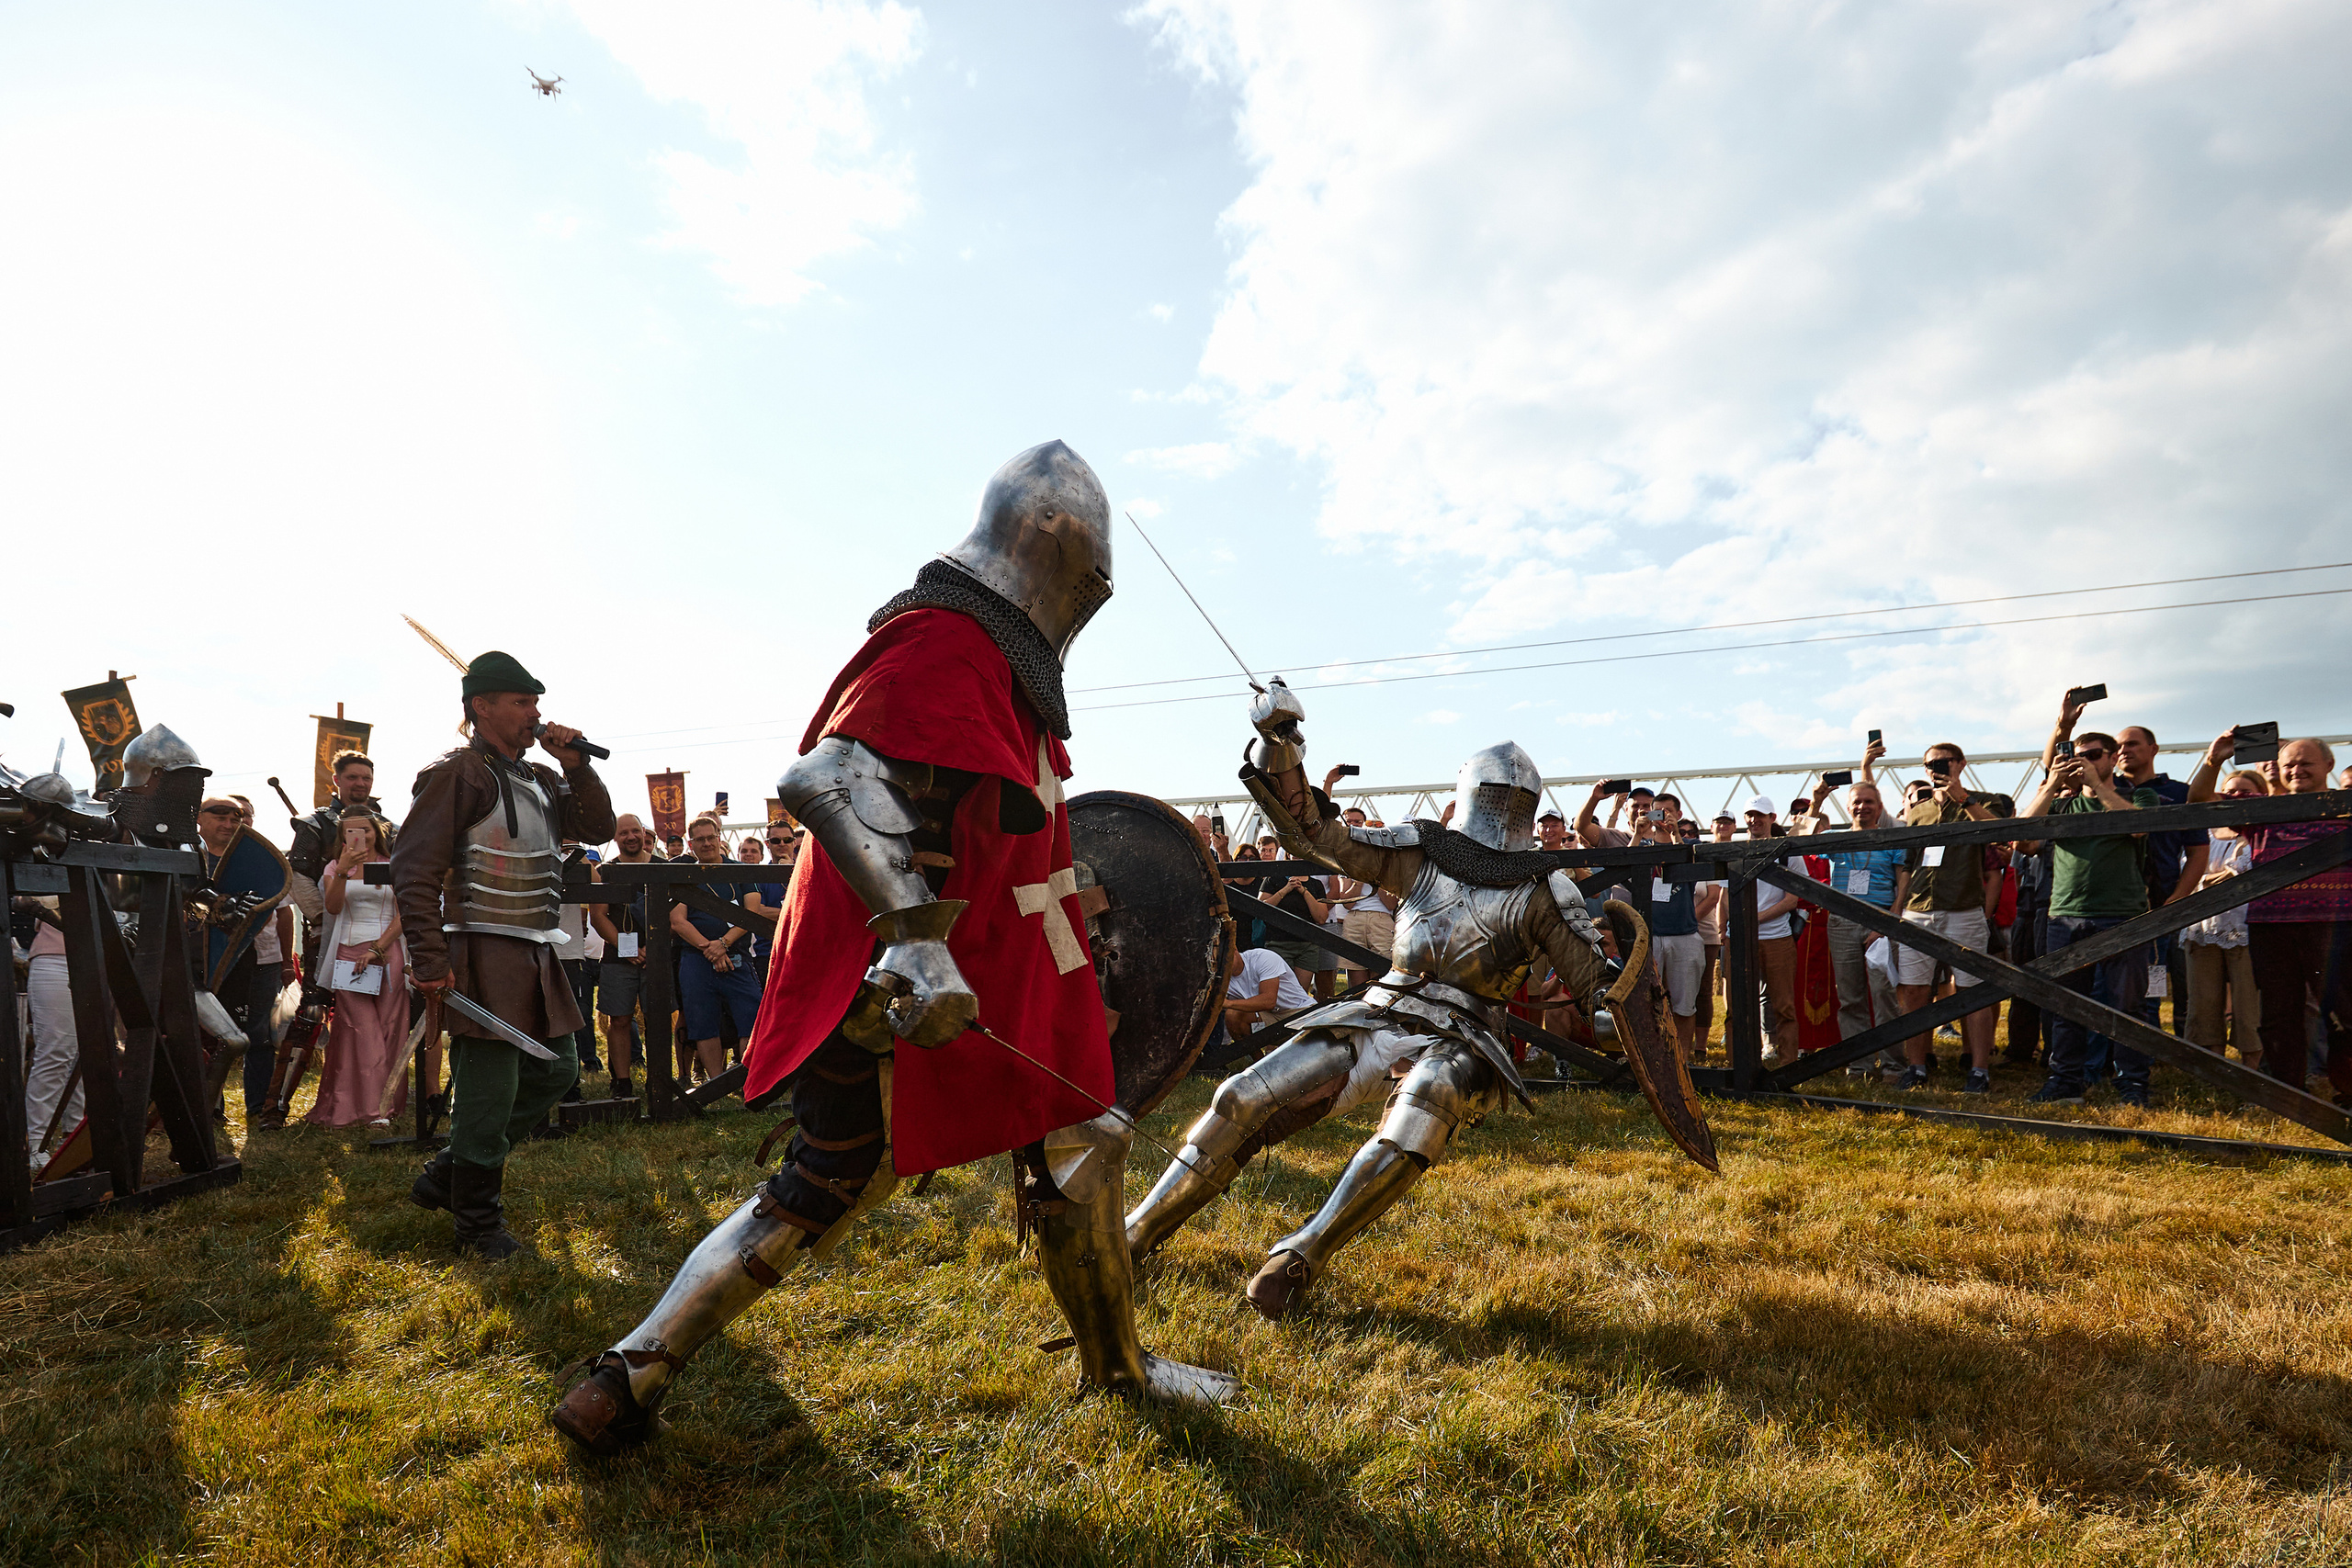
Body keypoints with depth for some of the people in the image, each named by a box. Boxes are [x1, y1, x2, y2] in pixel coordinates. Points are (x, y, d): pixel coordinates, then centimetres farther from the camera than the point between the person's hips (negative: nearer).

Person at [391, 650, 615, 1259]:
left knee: (555, 1069, 15)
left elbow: (598, 828, 14)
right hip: (486, 956, -9)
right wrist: (430, 960, -21)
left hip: (535, 957, 9)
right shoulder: (454, 773, -8)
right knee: (490, 1090, -2)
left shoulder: (540, 778, 17)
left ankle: (445, 1176, 27)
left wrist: (576, 766, 2)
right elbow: (414, 870, -14)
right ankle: (479, 1225, 14)